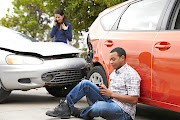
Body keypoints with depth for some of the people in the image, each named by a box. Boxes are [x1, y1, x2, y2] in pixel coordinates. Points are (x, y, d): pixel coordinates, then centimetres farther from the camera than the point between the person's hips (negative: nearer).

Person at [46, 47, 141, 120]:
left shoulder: (131, 74, -10)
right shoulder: (113, 73, 20)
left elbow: (134, 100, -17)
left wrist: (111, 94, -16)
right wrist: (106, 90, 0)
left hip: (123, 111, -8)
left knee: (99, 106, -41)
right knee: (85, 84, -3)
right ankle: (65, 107, -9)